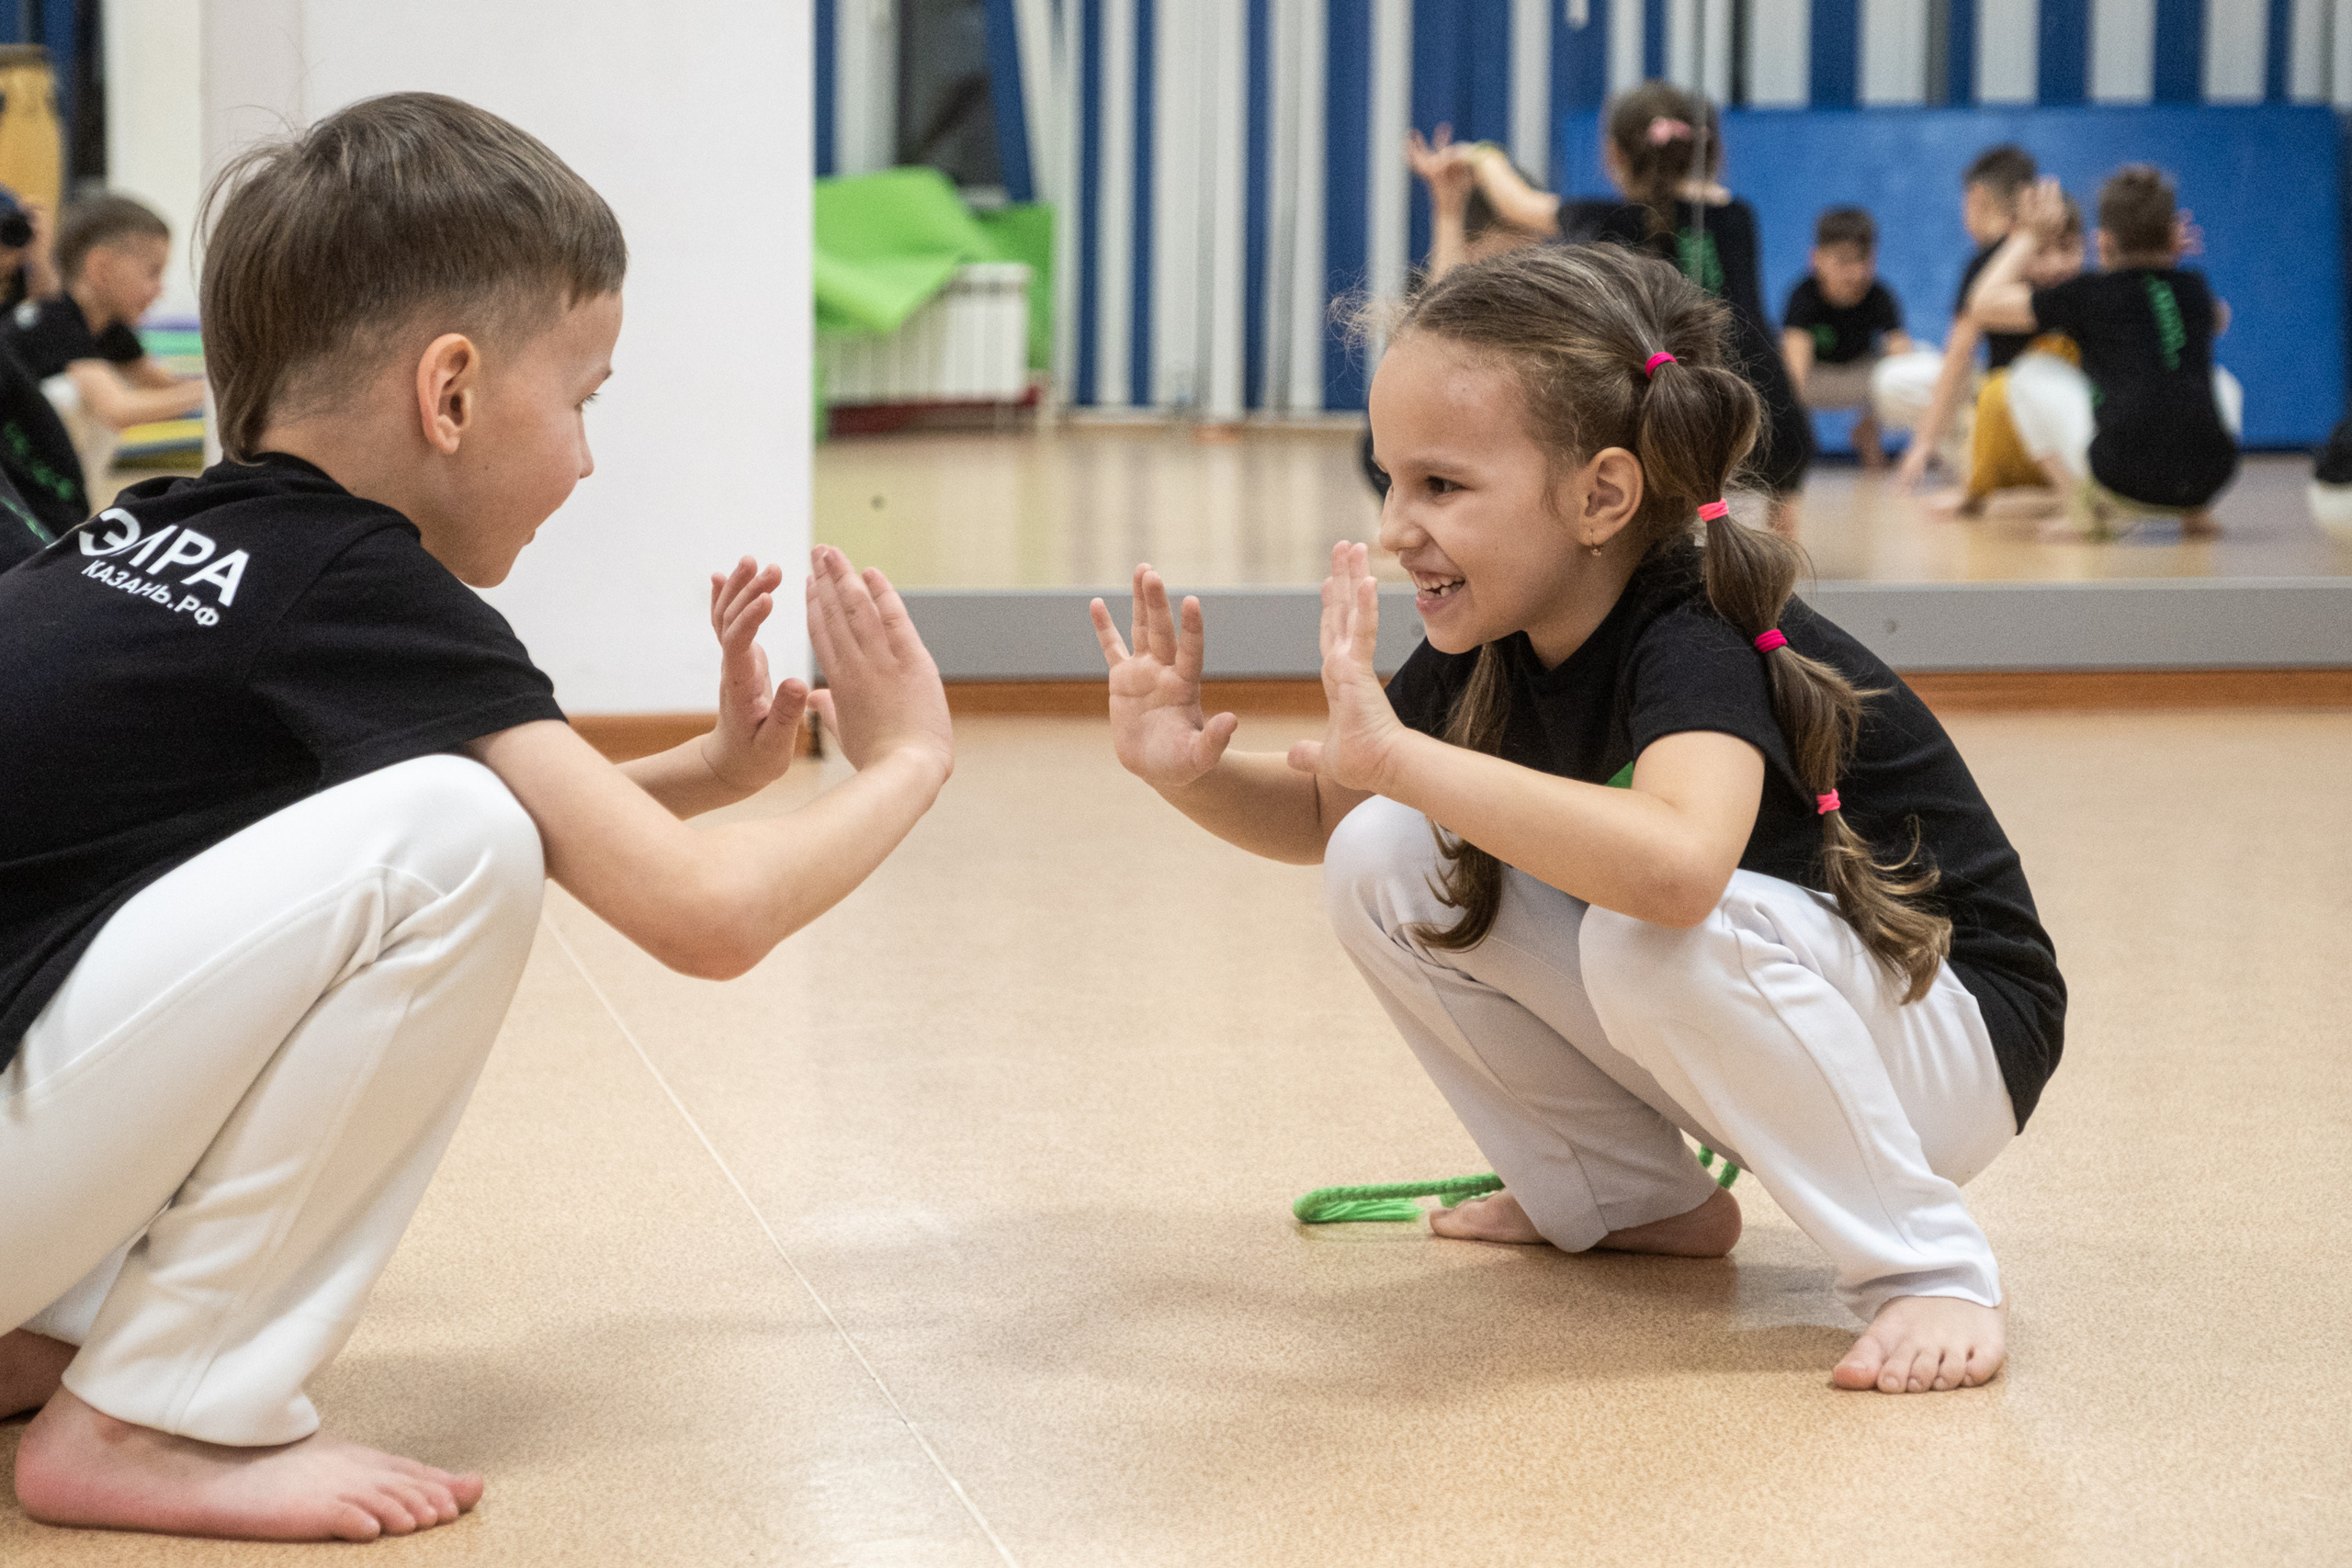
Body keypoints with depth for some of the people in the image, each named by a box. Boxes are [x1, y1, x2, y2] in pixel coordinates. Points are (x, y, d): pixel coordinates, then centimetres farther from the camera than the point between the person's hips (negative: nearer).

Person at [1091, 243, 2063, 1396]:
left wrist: (1396, 754, -48)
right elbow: (1322, 814, 7)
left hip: (1946, 1036, -8)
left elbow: (1675, 863, -53)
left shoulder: (1700, 645, -30)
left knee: (1650, 931, -37)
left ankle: (1928, 1267, -17)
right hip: (1735, 1033, 8)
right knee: (1382, 865, -6)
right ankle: (1627, 1199, 11)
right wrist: (1191, 771, -15)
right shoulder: (1487, 647, -7)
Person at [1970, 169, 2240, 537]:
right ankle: (2196, 512, 14)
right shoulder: (2195, 289, 20)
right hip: (2209, 480, 4)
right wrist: (2175, 254, 51)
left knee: (2026, 382, 16)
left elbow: (1984, 304, 17)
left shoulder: (2087, 295, 8)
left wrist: (2030, 239, 26)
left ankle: (2089, 511, 1)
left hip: (2124, 485, -4)